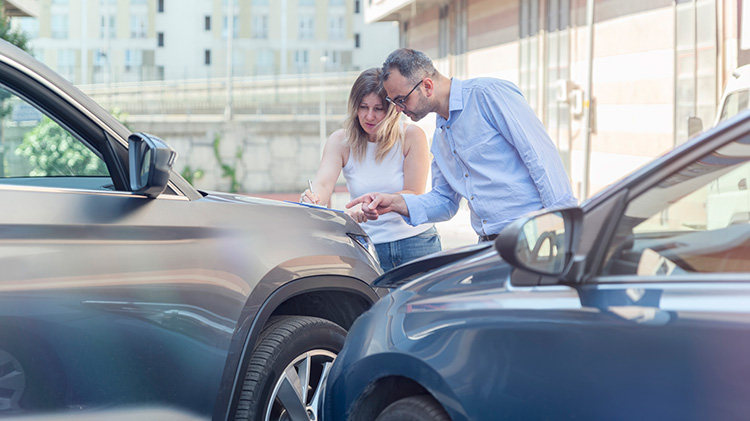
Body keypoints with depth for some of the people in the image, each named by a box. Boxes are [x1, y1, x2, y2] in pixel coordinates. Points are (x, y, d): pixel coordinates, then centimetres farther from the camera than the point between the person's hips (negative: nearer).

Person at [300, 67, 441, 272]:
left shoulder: (411, 136, -8)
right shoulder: (341, 141, -2)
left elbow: (414, 195, -13)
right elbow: (323, 184, -16)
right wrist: (313, 198, -41)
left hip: (416, 243, -1)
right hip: (368, 246, 1)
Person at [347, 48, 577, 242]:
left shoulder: (488, 94, -7)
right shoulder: (440, 137, 21)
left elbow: (541, 154, -12)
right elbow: (445, 200, 26)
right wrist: (395, 202, 8)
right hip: (490, 247, 8)